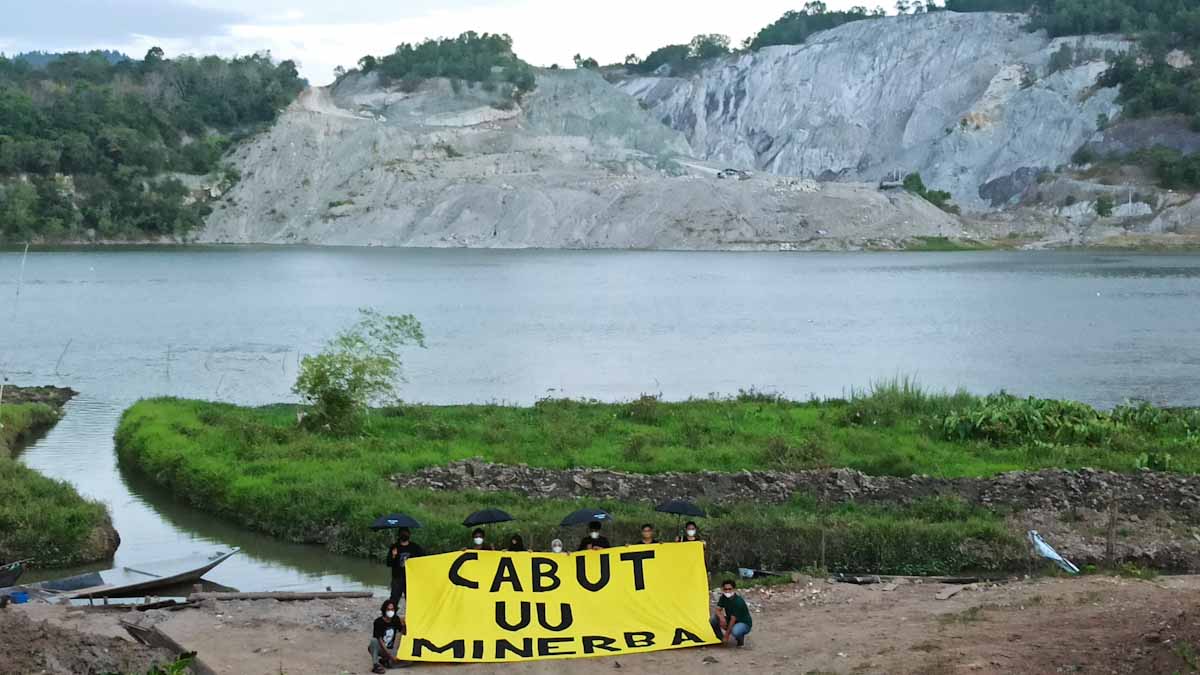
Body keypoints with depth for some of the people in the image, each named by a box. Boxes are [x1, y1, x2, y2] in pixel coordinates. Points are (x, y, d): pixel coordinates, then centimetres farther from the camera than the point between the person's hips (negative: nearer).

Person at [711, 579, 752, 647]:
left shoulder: (738, 601, -29)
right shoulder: (723, 598, -7)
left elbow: (733, 619, -27)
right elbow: (717, 611, -7)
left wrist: (727, 635, -24)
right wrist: (721, 617, -31)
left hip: (744, 623, -6)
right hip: (730, 621, 6)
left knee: (735, 631, -41)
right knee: (714, 618, -17)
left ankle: (741, 639, -3)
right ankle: (720, 638, 4)